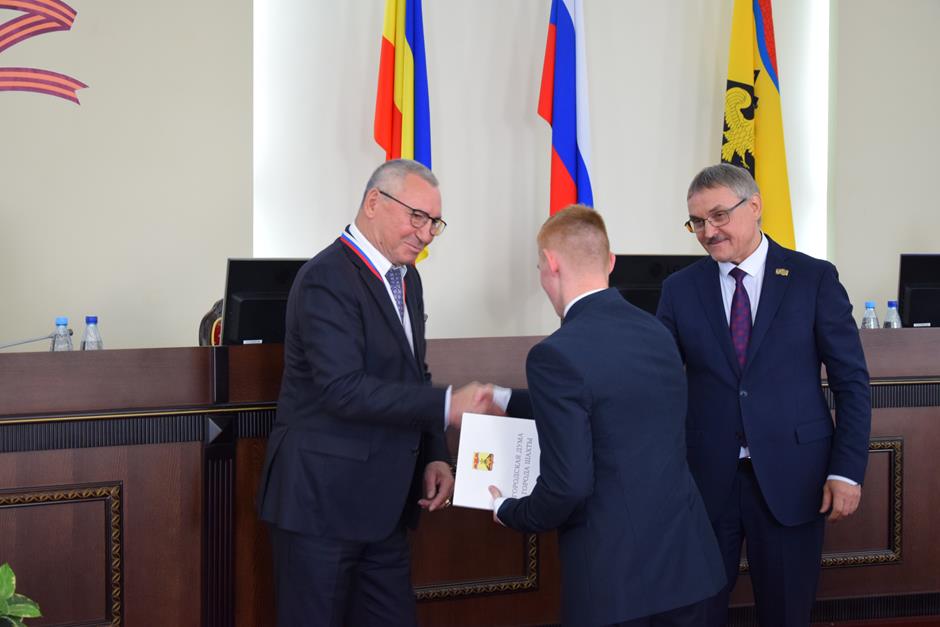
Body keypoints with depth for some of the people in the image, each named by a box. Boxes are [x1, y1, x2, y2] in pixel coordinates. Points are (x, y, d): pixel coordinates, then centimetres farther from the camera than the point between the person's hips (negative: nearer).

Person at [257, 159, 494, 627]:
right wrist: (447, 405, -25)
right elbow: (344, 390, -24)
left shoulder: (406, 278, 13)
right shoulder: (327, 279, -16)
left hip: (381, 502, 8)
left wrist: (434, 456, 5)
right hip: (321, 500, -8)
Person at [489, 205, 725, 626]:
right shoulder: (656, 332, 7)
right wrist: (507, 402, 34)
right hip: (686, 555, 7)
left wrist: (510, 513, 1)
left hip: (615, 573, -7)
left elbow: (568, 486, -19)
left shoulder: (557, 354, -17)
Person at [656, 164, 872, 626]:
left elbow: (851, 381, -1)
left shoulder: (814, 279, -1)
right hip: (705, 480, 2)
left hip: (791, 479, -1)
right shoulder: (679, 289, 5)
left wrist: (847, 470, -8)